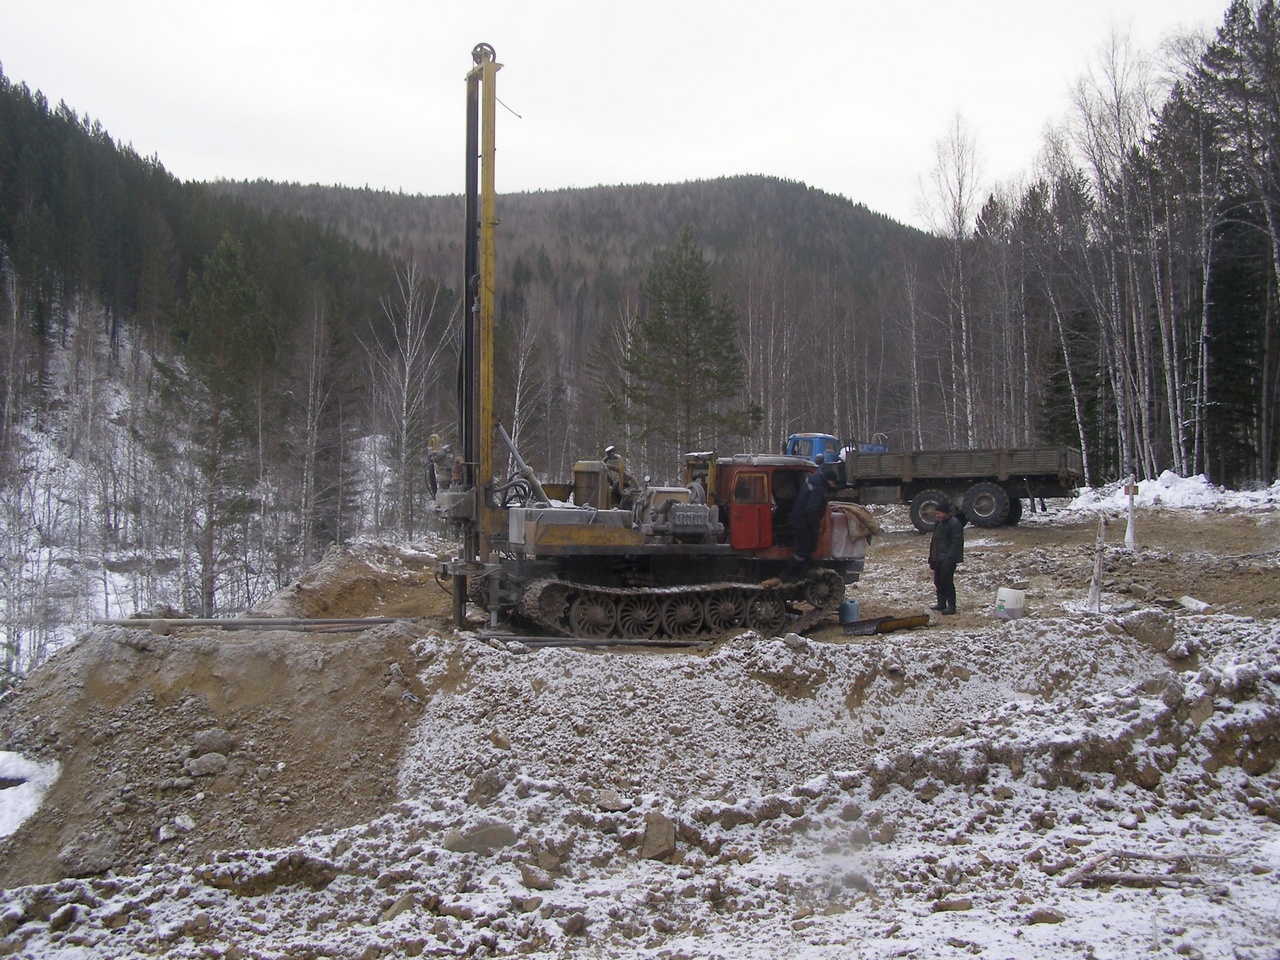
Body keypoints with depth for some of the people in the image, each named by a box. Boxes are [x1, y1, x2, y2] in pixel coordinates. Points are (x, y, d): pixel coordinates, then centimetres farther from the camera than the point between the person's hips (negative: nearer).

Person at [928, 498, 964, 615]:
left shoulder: (954, 523, -15)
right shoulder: (939, 523, 14)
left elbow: (956, 543, -19)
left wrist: (949, 559, -24)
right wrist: (931, 559, 18)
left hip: (948, 560, -9)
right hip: (938, 559, 9)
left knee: (947, 581, -7)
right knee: (938, 581, 13)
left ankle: (951, 606, 0)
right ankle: (941, 604, 24)